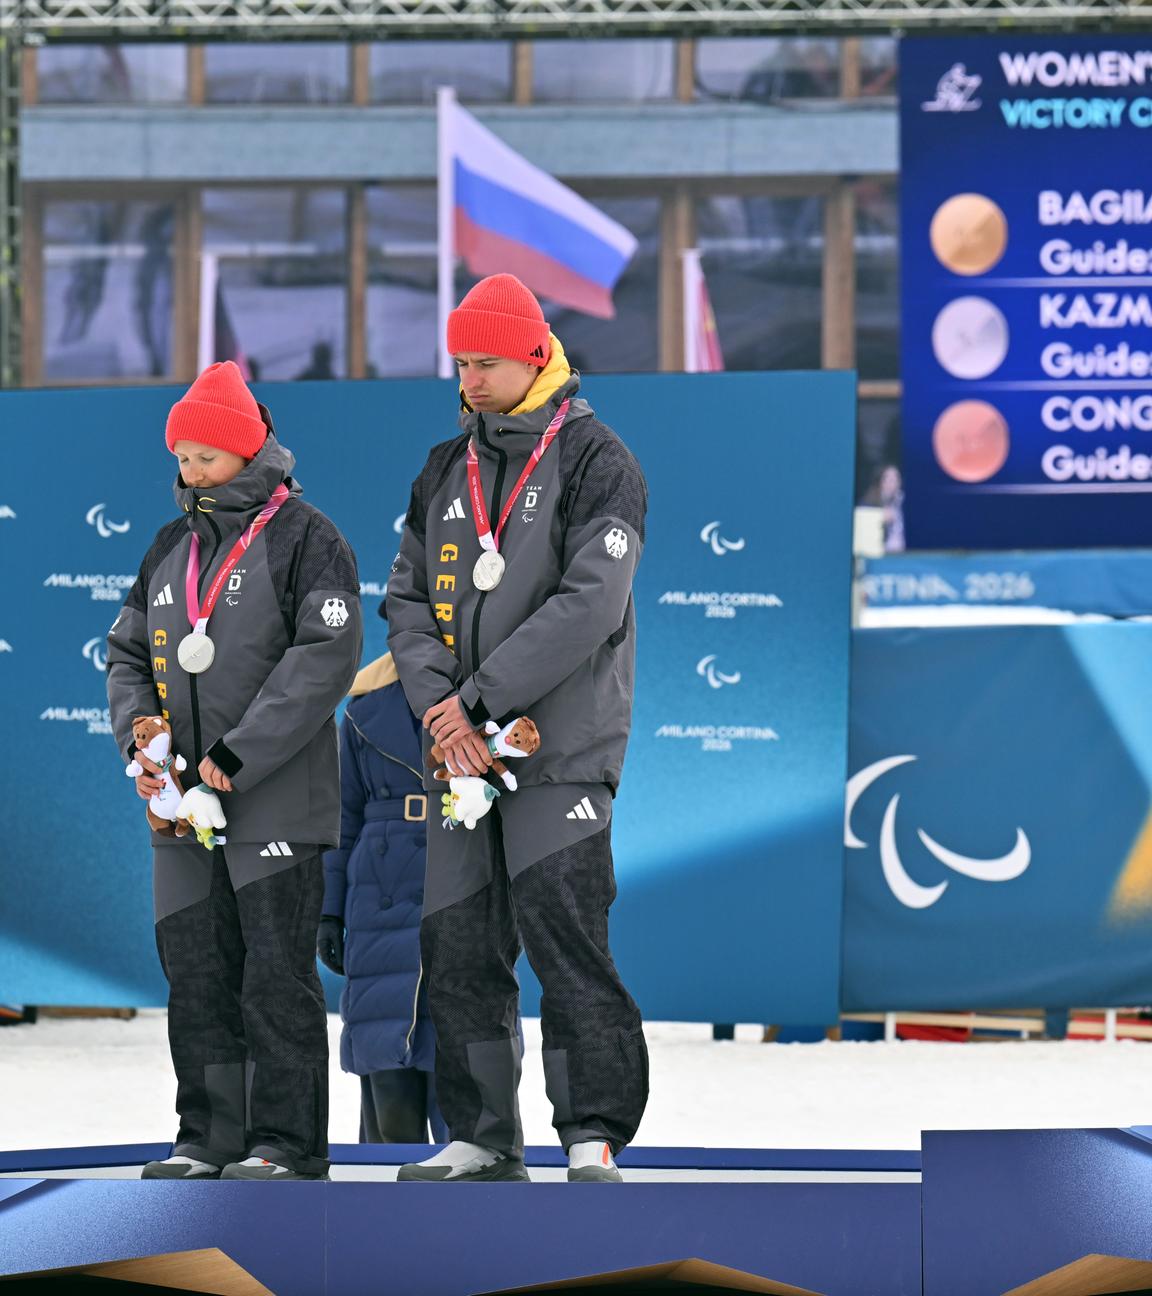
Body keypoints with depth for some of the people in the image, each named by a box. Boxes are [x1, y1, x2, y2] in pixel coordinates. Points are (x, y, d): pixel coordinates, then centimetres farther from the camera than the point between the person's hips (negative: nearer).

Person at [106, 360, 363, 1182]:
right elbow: (130, 653, 20)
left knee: (276, 975, -7)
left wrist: (237, 754, -18)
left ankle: (289, 1143, -4)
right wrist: (139, 736, -1)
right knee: (195, 974, 6)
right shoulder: (172, 549, 16)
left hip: (277, 799, -7)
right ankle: (211, 1137, 13)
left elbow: (325, 658, -15)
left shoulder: (305, 538, -5)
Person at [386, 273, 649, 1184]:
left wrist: (480, 698, -17)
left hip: (562, 751, -6)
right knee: (458, 948, 5)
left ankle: (593, 1139, -9)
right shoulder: (445, 473, 16)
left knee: (566, 938, -12)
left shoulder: (596, 463, -4)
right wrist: (440, 706, -7)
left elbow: (588, 605, -15)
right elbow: (409, 599, 11)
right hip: (462, 752, 6)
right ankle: (483, 1141, 11)